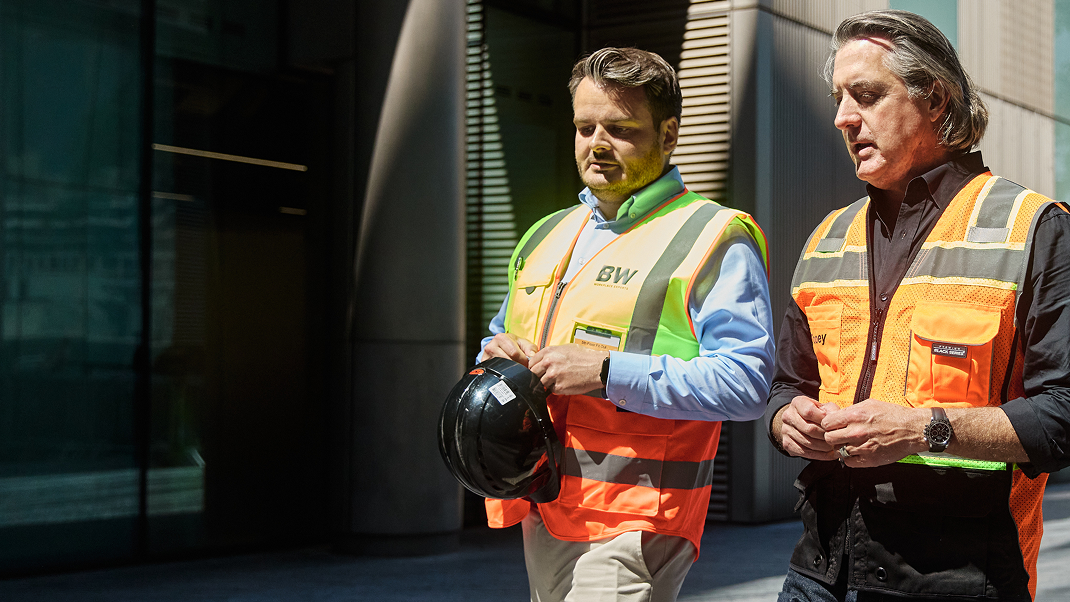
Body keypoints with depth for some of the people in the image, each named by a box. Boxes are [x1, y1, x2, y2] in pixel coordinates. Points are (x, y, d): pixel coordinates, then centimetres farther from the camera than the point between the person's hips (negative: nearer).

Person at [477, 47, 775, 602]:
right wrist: (498, 356, 4)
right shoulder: (546, 237, 19)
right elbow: (501, 338, 30)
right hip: (543, 514, 7)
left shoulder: (714, 239, -4)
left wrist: (606, 370, -20)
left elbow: (744, 383, -15)